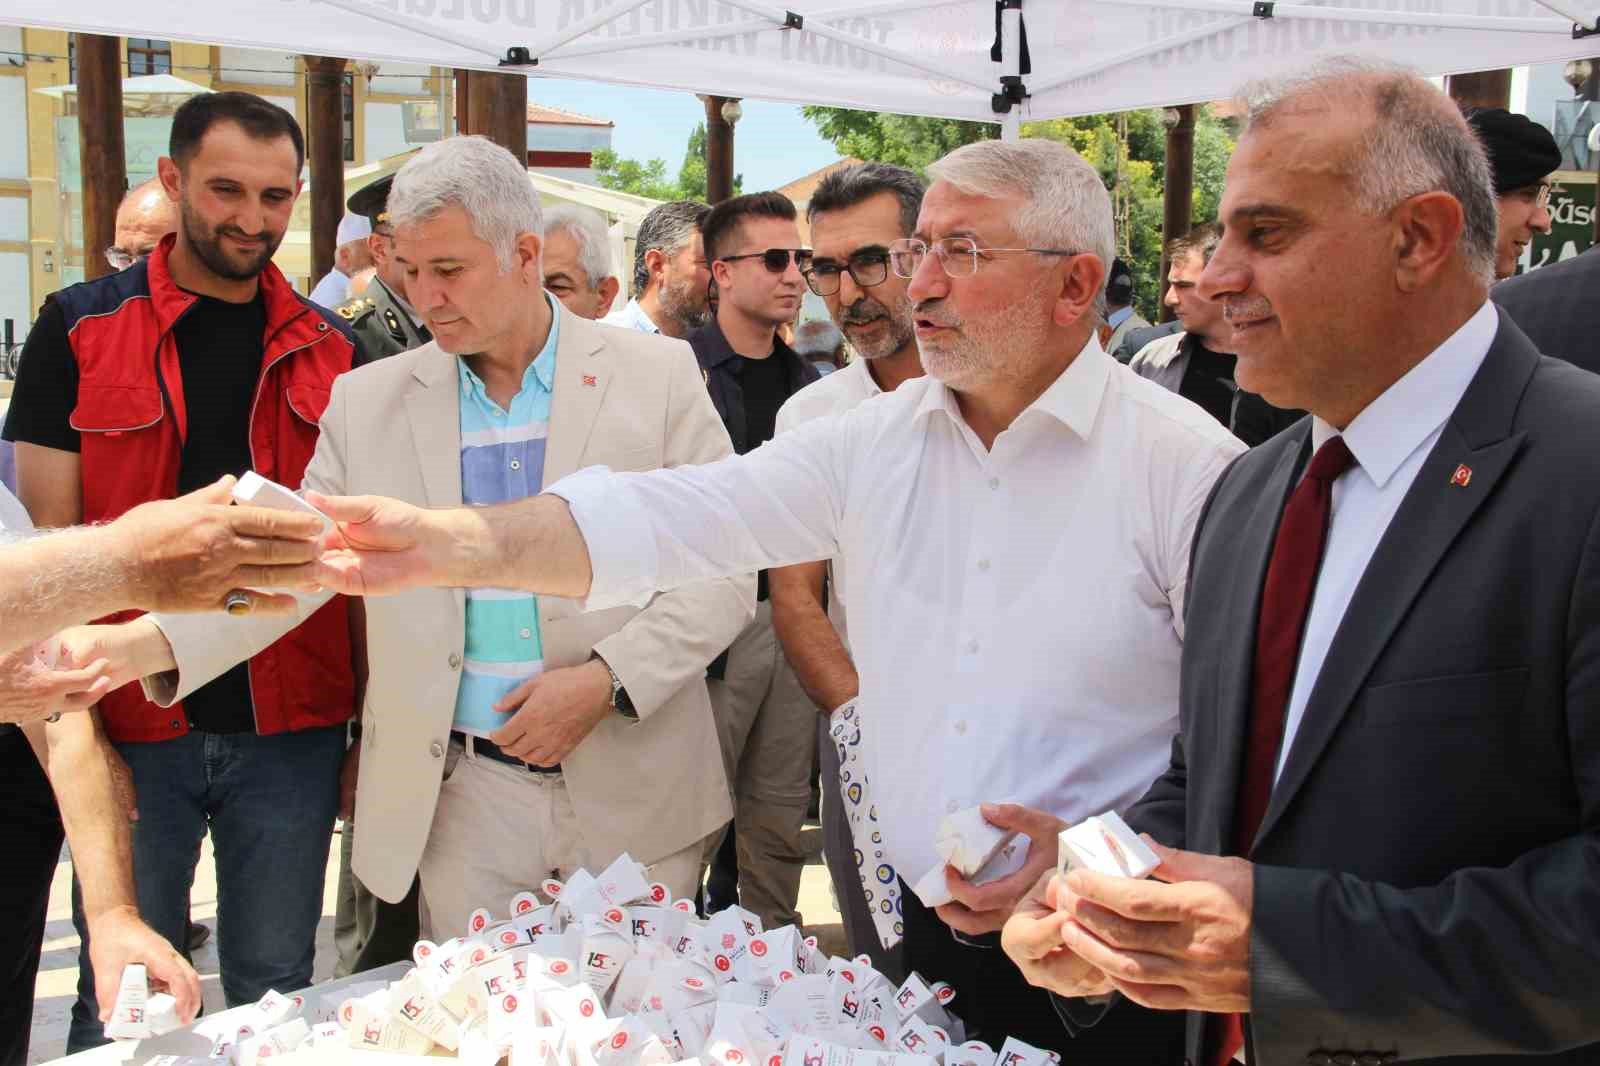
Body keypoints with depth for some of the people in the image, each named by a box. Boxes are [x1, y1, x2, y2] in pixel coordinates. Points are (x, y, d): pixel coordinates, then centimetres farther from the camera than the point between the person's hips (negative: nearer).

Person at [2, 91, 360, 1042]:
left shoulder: (329, 349, 6)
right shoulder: (81, 331, 1)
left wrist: (368, 728, 3)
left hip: (289, 729, 1)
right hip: (130, 728, -1)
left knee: (276, 992, 12)